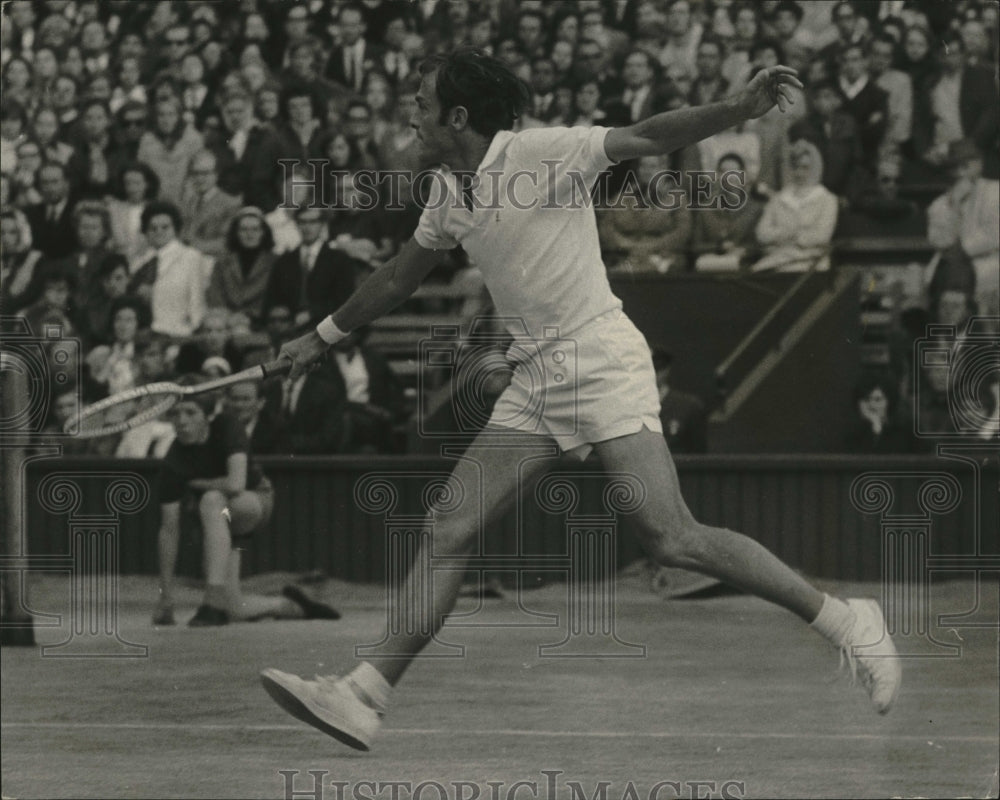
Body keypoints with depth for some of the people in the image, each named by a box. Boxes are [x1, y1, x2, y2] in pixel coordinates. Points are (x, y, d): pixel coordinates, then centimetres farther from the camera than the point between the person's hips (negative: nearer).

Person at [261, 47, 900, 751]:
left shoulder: (541, 153, -10)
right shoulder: (450, 197, 13)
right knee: (451, 529, 0)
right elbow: (398, 280, 29)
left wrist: (739, 109, -30)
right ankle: (366, 698, 1)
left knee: (673, 540, -18)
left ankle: (844, 620, -8)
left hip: (604, 366, -8)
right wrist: (323, 338, 38)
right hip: (536, 383, 8)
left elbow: (645, 139, -16)